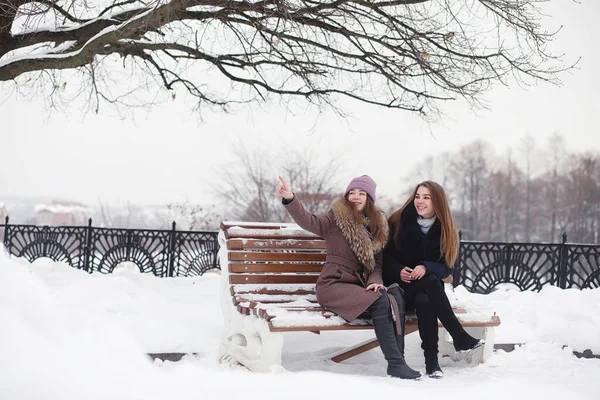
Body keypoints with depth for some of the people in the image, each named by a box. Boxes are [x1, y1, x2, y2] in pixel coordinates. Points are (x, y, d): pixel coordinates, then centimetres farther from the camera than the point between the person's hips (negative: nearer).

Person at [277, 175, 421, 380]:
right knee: (380, 302, -29)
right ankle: (395, 363, -26)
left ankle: (398, 359, -27)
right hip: (333, 285, -5)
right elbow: (308, 221, -19)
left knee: (395, 298, -25)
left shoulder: (377, 225, 16)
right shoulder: (336, 219, -1)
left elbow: (376, 263, 14)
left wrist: (375, 281, -8)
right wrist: (290, 199, -37)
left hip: (359, 285, 5)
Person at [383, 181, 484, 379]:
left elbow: (446, 267, -1)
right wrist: (398, 271, -20)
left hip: (427, 289, 2)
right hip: (400, 286, -2)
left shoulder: (445, 230, 3)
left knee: (424, 300, -36)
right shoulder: (399, 221, -2)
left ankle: (432, 360, -32)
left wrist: (427, 267, -22)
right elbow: (386, 255, 1)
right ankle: (460, 337, -32)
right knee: (430, 280, -35)